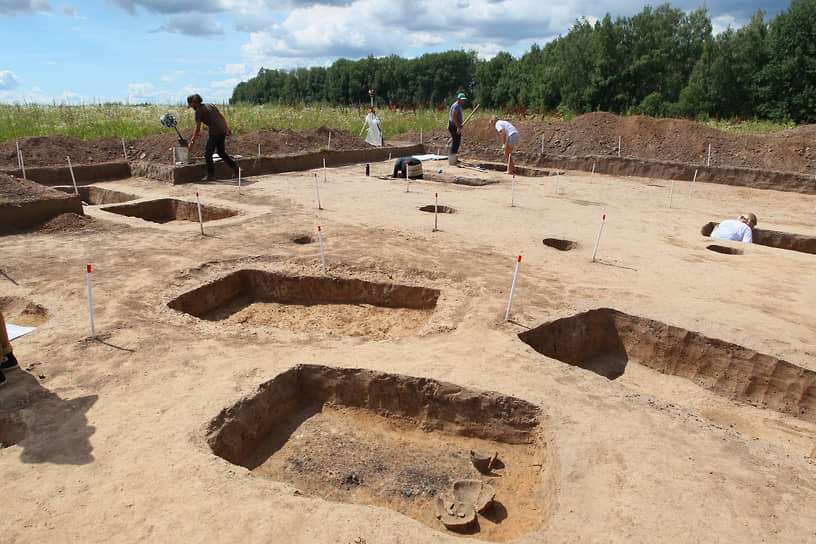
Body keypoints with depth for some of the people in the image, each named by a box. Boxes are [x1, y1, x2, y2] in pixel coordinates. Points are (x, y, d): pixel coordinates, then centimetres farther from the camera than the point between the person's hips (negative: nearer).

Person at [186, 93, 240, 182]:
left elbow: (197, 129, -9)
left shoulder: (199, 111, -7)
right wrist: (227, 128, 22)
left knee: (207, 154, 3)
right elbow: (222, 117, 16)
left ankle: (211, 175, 4)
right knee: (221, 152, 21)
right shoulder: (211, 105, 13)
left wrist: (192, 142, -4)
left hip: (214, 133, -7)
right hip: (223, 131, 8)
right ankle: (235, 167, 15)